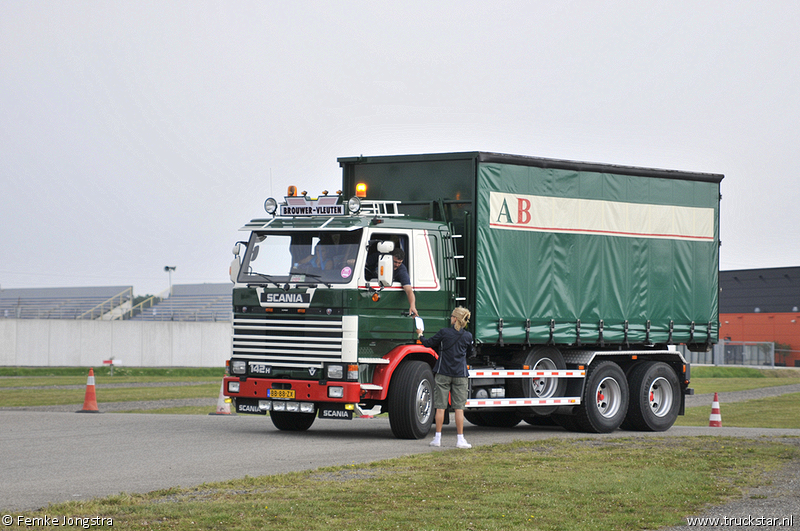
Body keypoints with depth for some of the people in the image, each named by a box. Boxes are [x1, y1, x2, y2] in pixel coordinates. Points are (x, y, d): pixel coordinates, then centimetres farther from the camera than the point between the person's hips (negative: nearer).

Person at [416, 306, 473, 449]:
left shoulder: (444, 333, -9)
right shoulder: (468, 336, -1)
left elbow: (429, 343, 3)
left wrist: (420, 335, 24)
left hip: (443, 374, -1)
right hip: (460, 375, 1)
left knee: (440, 406, 4)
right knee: (459, 407, 2)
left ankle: (437, 438, 6)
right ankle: (460, 439, 1)